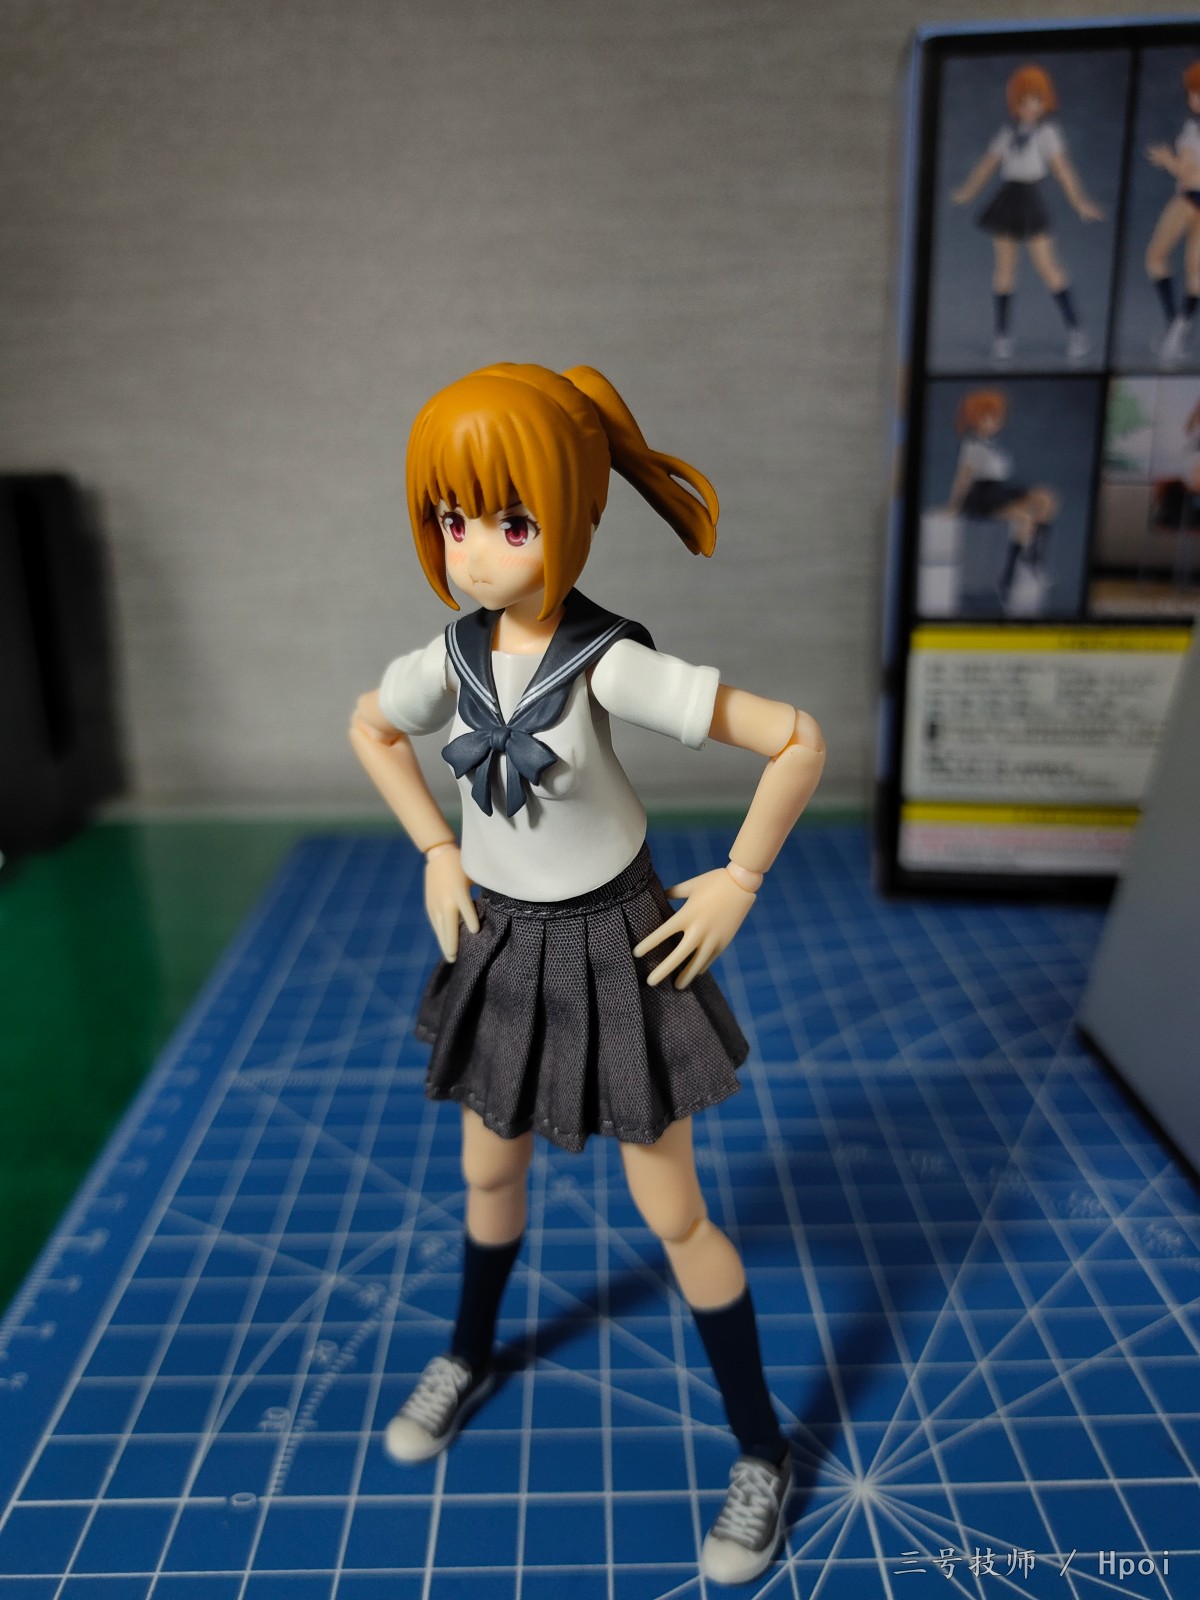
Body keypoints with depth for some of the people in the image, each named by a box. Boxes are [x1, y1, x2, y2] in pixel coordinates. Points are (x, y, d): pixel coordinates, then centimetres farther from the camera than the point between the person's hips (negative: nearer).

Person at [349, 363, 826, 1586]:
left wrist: (739, 879, -16)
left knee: (672, 1216, 7)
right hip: (499, 946, 5)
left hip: (614, 951, -5)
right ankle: (467, 1357, 54)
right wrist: (436, 857, 6)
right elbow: (367, 728, 12)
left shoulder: (614, 664, -26)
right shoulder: (452, 659, -10)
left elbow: (797, 739, -23)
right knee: (489, 1172, 24)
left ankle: (762, 1452, 31)